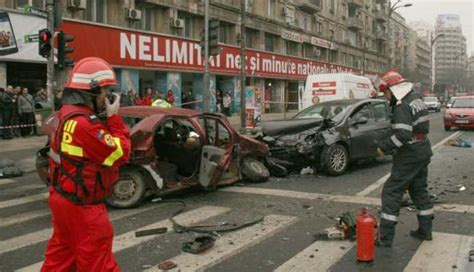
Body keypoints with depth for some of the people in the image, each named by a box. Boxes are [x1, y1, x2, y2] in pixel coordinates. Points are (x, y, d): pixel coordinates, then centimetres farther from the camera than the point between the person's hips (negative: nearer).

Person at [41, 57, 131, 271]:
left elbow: (101, 145, 9)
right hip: (81, 205, -10)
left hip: (63, 197, 10)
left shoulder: (66, 114, 6)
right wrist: (113, 117, -15)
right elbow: (120, 154, -20)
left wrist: (106, 118, -3)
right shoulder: (84, 123, -25)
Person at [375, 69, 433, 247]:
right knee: (419, 190, 20)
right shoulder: (417, 99, 10)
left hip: (410, 156, -10)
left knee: (391, 192, -5)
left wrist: (384, 146, -16)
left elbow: (403, 135, -28)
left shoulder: (402, 107, -20)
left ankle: (385, 237, -5)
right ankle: (425, 230, 29)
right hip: (423, 151, 10)